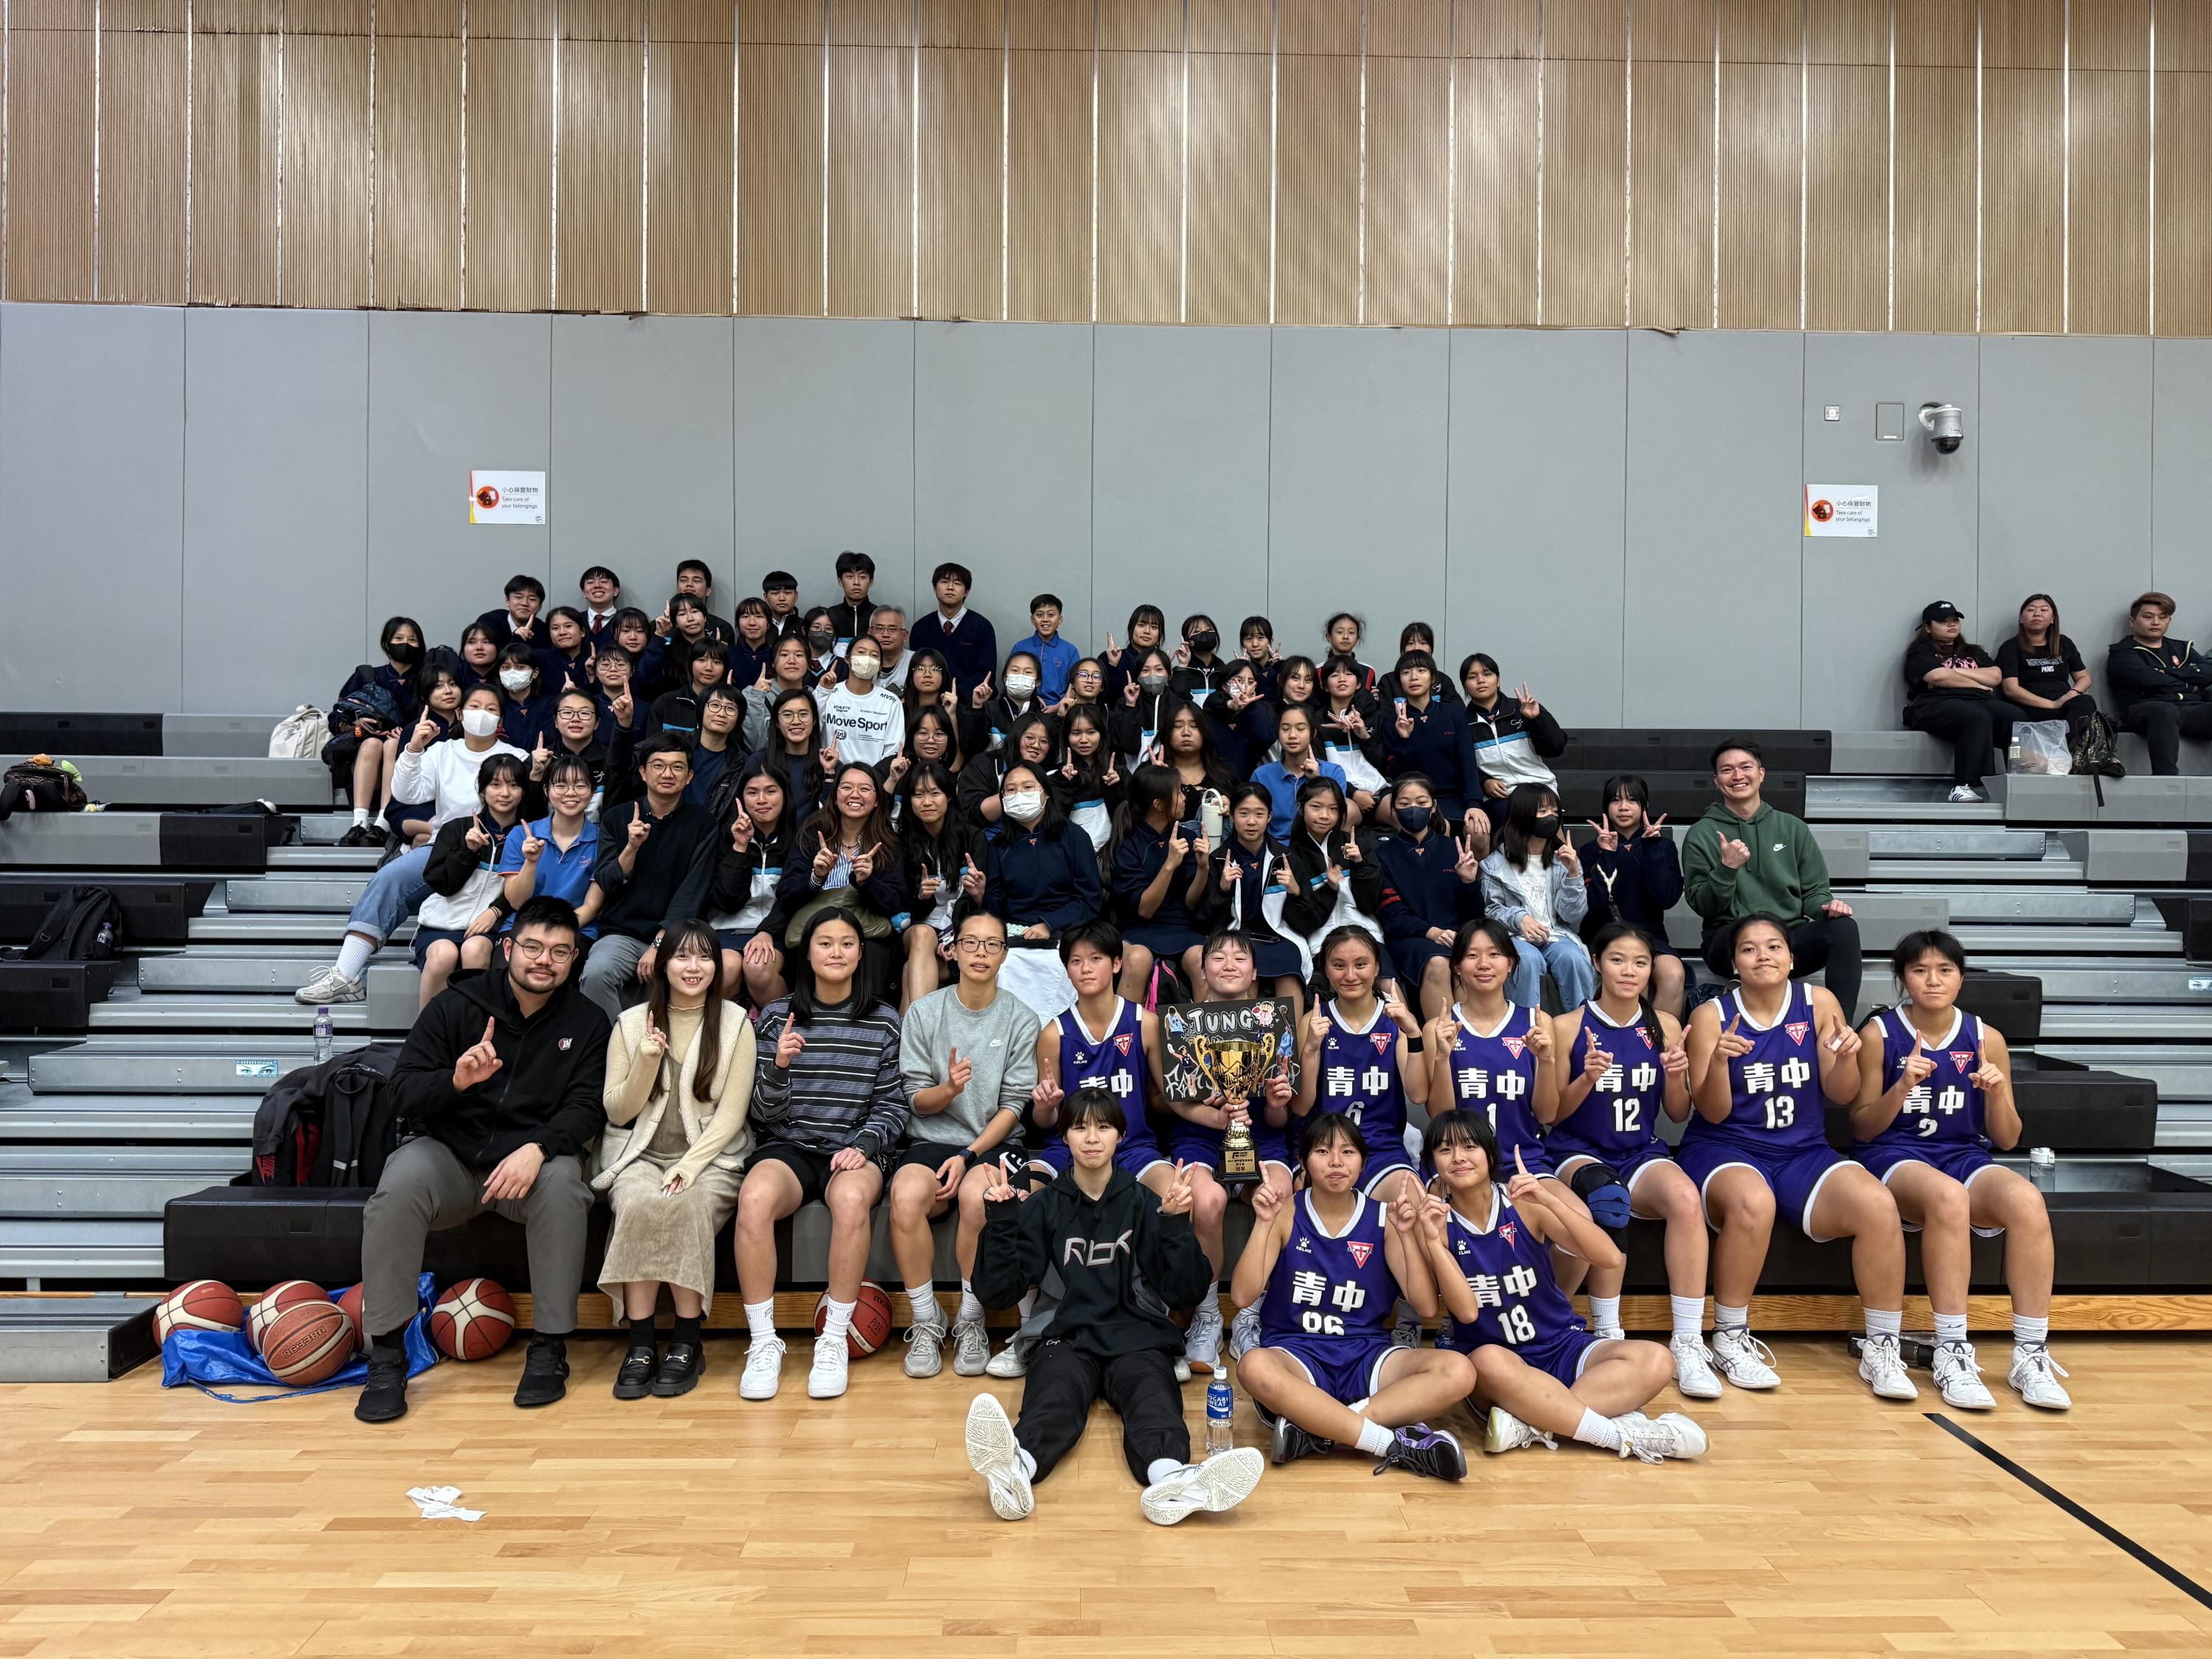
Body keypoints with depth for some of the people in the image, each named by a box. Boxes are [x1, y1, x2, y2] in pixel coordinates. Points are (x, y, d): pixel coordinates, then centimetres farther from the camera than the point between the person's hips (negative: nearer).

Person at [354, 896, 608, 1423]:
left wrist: (537, 1148, -27)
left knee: (562, 1182, -33)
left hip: (531, 1158, 0)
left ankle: (549, 1347, -20)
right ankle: (386, 1354, -20)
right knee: (400, 1185, -31)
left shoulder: (587, 1023, 2)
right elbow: (403, 1095, -4)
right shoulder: (456, 1005, 0)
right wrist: (455, 1080, -26)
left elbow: (586, 1107, -7)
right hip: (449, 1155, 0)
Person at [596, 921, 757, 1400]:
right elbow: (617, 1112, 5)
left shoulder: (735, 1024, 3)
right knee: (639, 1203, -32)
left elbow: (731, 1114, -2)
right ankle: (641, 1343, -24)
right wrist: (645, 1062, -12)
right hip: (640, 1153, 1)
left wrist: (690, 1165, -16)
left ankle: (688, 1343, -21)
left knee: (686, 1204, -33)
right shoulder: (631, 1023, 8)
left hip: (711, 1156, -1)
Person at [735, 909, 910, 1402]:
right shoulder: (778, 1015, 6)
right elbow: (766, 1113, 4)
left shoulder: (884, 1021, 6)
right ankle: (764, 1343, -18)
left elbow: (894, 1106, 6)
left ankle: (834, 1342, -20)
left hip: (856, 1150, -1)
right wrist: (779, 1066, -15)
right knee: (754, 1198, -34)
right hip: (788, 1146, 1)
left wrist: (863, 1145, -12)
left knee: (852, 1198, -36)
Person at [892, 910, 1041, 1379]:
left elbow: (1013, 1106, -1)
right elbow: (917, 1100, 4)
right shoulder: (924, 1013, 5)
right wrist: (949, 1088, -19)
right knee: (907, 1196, -32)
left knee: (976, 1194, -35)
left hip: (993, 1142, -1)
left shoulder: (1021, 1019, 3)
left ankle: (971, 1322, -12)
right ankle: (926, 1322, -11)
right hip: (931, 1139, 1)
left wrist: (968, 1156, -14)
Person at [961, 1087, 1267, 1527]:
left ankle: (1170, 1479, -63)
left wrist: (1176, 1225, -11)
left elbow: (1186, 1291, 4)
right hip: (1068, 1339, 0)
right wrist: (1001, 1223, -8)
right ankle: (1015, 1470, -65)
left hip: (1138, 1340, 1)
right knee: (1053, 1397, -33)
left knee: (1153, 1399, -33)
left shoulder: (1143, 1204, 11)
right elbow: (998, 1291, 5)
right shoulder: (1044, 1206, 11)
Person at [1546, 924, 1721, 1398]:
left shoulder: (1665, 1026, 6)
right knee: (1608, 1200, -37)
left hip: (1641, 1152, 3)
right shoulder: (1568, 1027, -3)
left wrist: (1676, 1079, -9)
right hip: (1578, 1150, -3)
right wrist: (1587, 1079, -19)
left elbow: (1678, 1115, 12)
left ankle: (1689, 1342, -23)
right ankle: (1608, 1337, -22)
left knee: (1685, 1197, -31)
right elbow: (1552, 1115, 0)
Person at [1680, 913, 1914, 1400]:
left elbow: (1842, 1095, 4)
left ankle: (1882, 1349, -8)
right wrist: (1719, 1061, -26)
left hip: (1803, 1152, 3)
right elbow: (1713, 1113, -7)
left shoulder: (1818, 1003, 4)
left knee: (1878, 1205, -25)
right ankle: (1731, 1339, -18)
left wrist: (1846, 1057, -18)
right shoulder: (1712, 1016, -3)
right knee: (1753, 1202, -37)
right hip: (1725, 1149, -3)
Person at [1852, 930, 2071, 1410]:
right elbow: (1862, 1128, 1)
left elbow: (2006, 1139, 11)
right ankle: (1952, 1353, -31)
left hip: (1963, 1154, 3)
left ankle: (2031, 1354, -22)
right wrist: (1903, 1087, -17)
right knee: (1948, 1196, -38)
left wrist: (1996, 1093, -10)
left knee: (2027, 1201, -31)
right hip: (1892, 1154, -3)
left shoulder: (1986, 1039, 8)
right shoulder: (1879, 1034, -1)